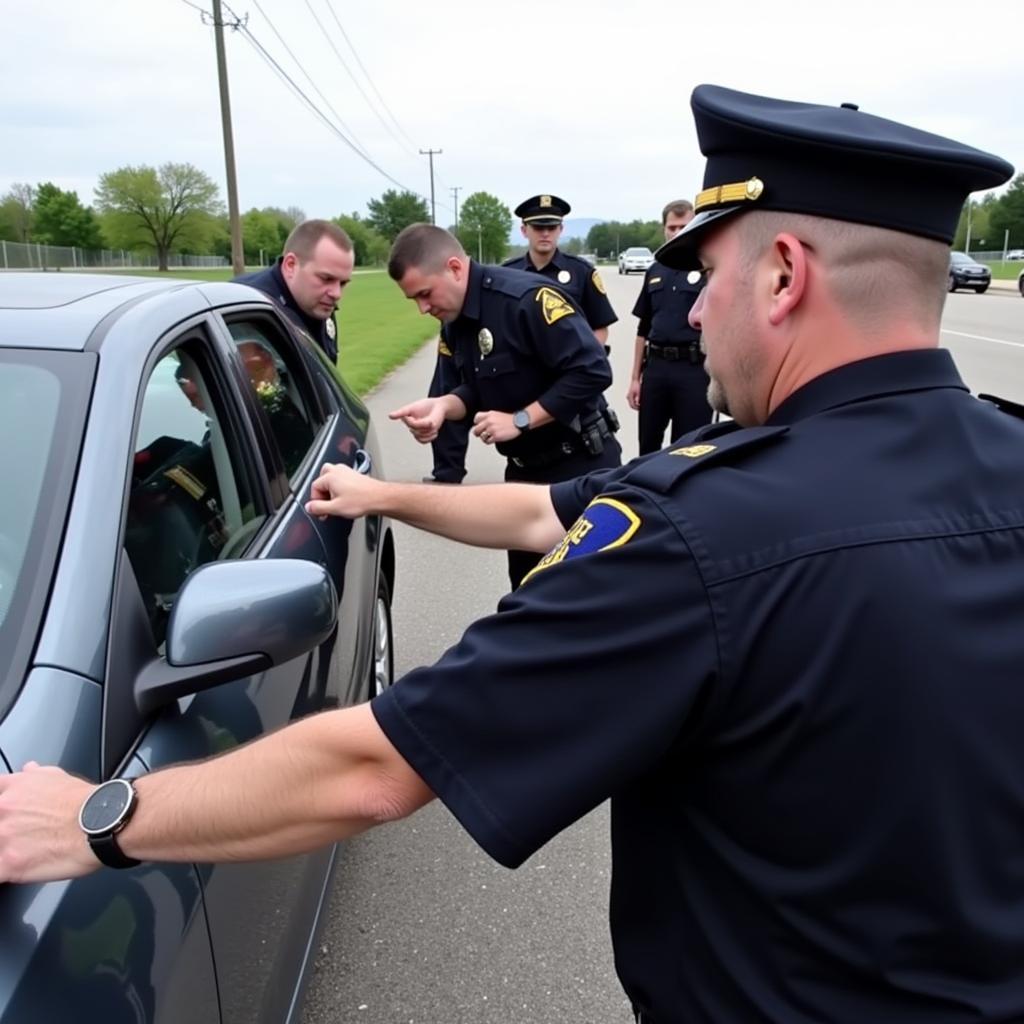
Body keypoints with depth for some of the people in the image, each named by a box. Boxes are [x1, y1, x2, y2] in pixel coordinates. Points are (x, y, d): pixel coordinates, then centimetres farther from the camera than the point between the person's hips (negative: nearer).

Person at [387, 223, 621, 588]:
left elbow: (592, 371, -27)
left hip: (580, 465, -8)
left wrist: (520, 420, -24)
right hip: (525, 470, 8)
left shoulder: (527, 298, -24)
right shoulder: (455, 322, 4)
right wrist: (442, 405, -10)